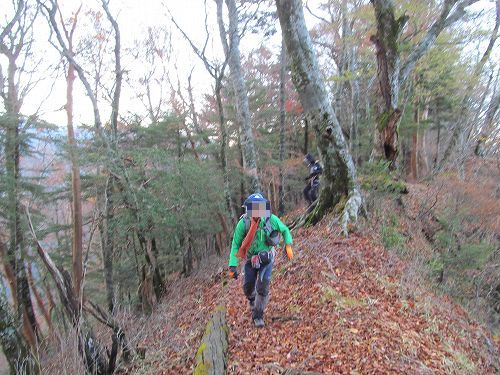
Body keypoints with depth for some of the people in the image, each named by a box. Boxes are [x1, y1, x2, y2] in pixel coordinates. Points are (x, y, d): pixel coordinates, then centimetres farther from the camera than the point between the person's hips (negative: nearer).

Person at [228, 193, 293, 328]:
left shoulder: (271, 219, -20)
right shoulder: (243, 223, -22)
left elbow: (285, 230, 1)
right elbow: (235, 245, -15)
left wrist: (288, 245, -11)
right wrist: (233, 266, -19)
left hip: (267, 259, -1)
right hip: (250, 259, 1)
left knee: (263, 287, -12)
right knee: (248, 287, 4)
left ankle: (258, 315, 8)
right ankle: (252, 301, 42)